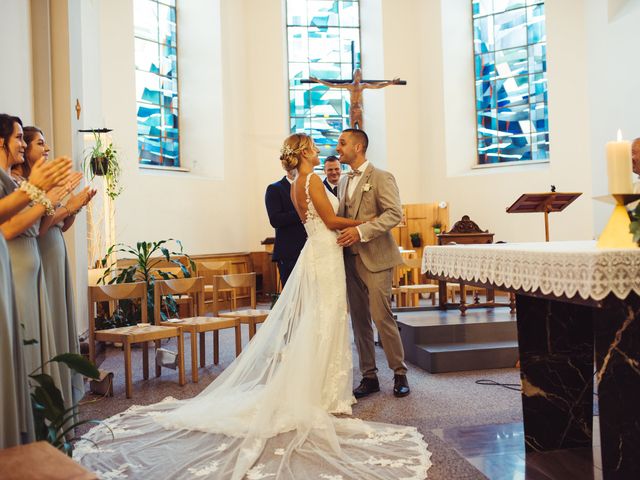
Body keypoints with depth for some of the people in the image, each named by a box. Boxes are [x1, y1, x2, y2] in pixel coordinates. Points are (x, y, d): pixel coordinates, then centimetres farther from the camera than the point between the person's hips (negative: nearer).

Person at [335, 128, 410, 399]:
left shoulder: (381, 178, -4)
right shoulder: (344, 183, 19)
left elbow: (395, 213, -15)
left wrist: (361, 231, -23)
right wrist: (343, 235, 3)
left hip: (375, 258, -7)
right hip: (351, 258, 7)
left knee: (381, 317, -7)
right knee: (359, 319, 7)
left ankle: (399, 373, 10)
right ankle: (369, 376, 17)